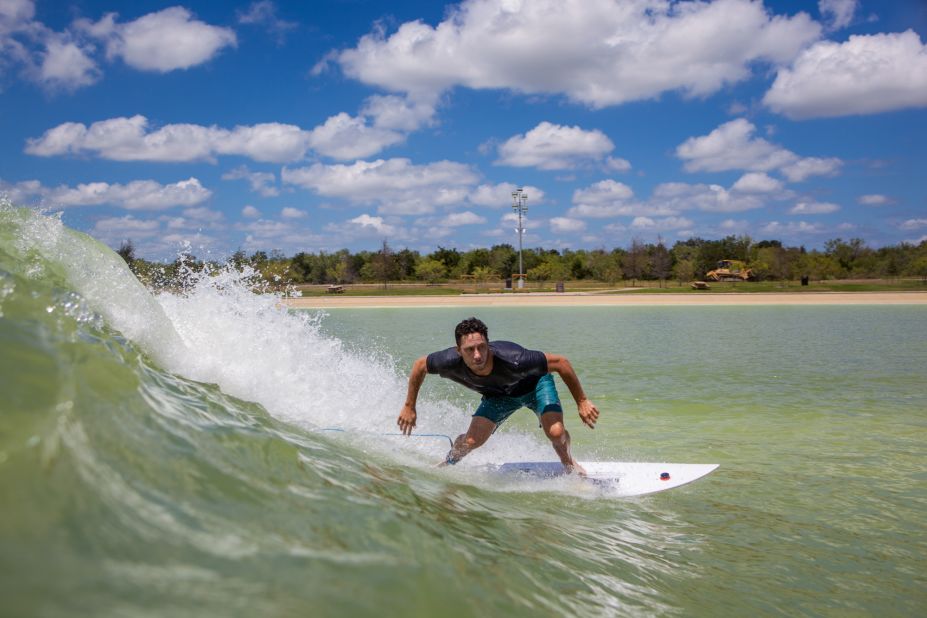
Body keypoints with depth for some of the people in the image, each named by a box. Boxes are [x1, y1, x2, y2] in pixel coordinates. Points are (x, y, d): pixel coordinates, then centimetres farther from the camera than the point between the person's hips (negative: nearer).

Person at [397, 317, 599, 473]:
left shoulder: (512, 359, -45)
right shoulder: (451, 362, -36)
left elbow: (561, 362, -32)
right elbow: (419, 366, -13)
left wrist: (582, 402, -26)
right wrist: (409, 407, -7)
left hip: (535, 384, -2)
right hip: (498, 393, 2)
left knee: (556, 432, -23)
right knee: (472, 440, -12)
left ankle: (568, 462, 12)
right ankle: (444, 467, 22)